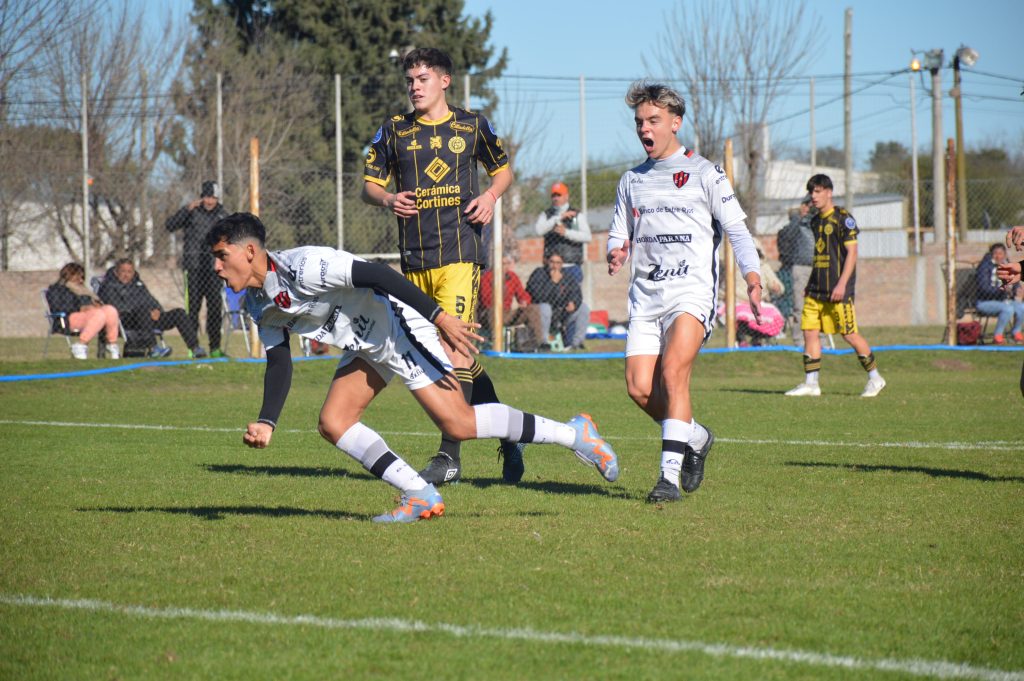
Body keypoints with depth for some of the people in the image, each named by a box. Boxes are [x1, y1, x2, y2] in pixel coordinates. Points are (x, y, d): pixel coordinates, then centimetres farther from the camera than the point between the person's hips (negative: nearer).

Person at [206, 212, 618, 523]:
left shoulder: (302, 267, -25)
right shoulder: (259, 304, 5)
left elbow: (375, 273, -28)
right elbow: (279, 362, 9)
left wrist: (440, 316, -30)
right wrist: (266, 422, -6)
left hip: (398, 326, -10)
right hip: (366, 348, 10)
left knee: (458, 424, -14)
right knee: (333, 424, -1)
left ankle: (574, 434, -6)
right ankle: (421, 497, 3)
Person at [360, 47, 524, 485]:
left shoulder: (472, 127, 6)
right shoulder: (393, 131, 10)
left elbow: (503, 170, 18)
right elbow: (368, 183, 14)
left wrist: (491, 195, -2)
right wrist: (388, 199, -8)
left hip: (459, 251, -4)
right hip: (414, 259, 4)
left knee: (454, 346, -15)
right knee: (437, 352, 8)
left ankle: (450, 455, -14)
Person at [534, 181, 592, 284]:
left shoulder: (578, 215, 6)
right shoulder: (545, 215, 11)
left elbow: (587, 237, -7)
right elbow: (538, 230, -11)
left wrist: (566, 232, -20)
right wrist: (559, 217, -16)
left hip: (572, 266, -1)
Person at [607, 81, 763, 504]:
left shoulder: (704, 174, 3)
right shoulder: (631, 181, 17)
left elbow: (736, 229, 0)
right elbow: (619, 235, 22)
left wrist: (751, 274, -17)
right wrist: (616, 252, -4)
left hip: (692, 292, -5)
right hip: (645, 296, 5)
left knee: (672, 371, -24)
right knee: (639, 388, -7)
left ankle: (670, 476, -23)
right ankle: (696, 438, 21)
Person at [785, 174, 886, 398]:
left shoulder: (843, 218, -8)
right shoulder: (816, 221, 15)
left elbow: (851, 252, -12)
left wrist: (842, 283, -19)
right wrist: (810, 285, 21)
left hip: (838, 289, -7)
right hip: (817, 288, 7)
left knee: (849, 333, -4)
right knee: (809, 331, -1)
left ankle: (875, 378, 10)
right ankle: (811, 383, 2)